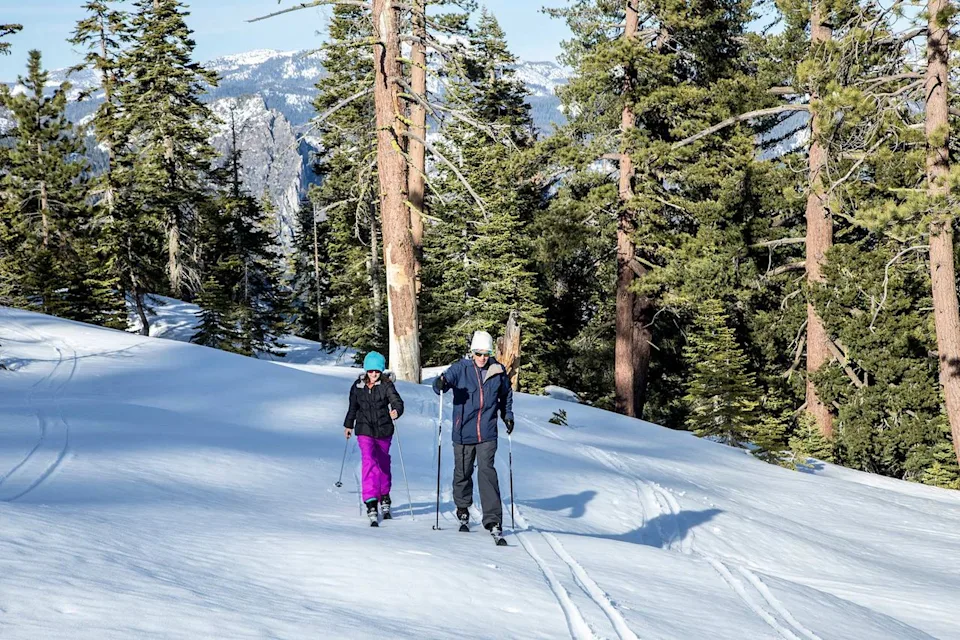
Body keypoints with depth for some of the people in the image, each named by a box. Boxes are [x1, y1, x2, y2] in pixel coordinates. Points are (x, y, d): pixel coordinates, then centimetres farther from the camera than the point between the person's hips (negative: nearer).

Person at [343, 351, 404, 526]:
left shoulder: (387, 386, -5)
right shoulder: (357, 387, 3)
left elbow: (397, 401, -17)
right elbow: (353, 407, 17)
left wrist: (396, 411, -39)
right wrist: (348, 425, 25)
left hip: (383, 430, 0)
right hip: (364, 430, 0)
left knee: (383, 463, 14)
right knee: (368, 461, -17)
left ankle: (384, 497, 35)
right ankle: (371, 504, -26)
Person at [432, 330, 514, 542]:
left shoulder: (498, 371, 3)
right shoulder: (461, 368, -3)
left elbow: (506, 395, 21)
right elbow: (446, 379, -16)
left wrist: (507, 415, 13)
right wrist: (440, 384, -39)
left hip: (487, 433, 0)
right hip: (463, 432, 0)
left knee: (487, 472, -13)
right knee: (463, 472, 12)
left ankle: (493, 520, -16)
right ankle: (462, 508, 38)